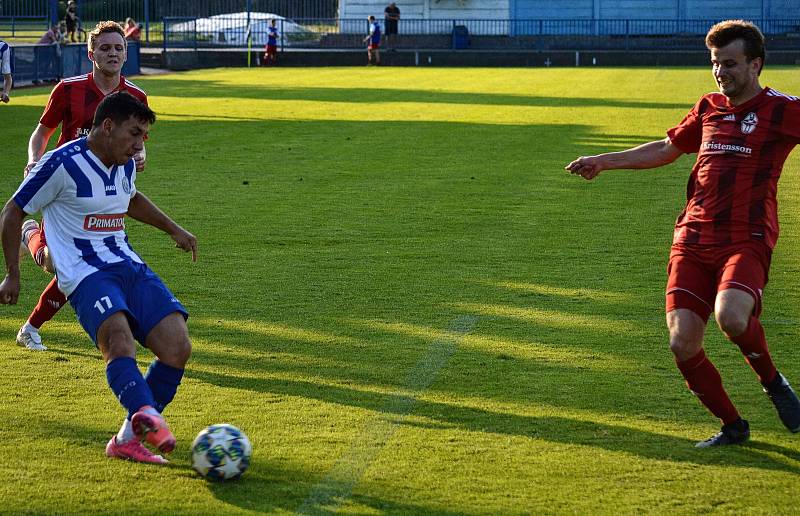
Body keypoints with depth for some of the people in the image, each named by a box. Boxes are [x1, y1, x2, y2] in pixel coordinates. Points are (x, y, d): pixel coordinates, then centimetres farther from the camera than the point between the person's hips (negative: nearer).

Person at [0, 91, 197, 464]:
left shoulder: (125, 165, 13)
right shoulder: (63, 164, -9)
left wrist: (173, 229, 36)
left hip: (130, 268, 7)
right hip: (86, 275, -7)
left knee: (178, 348, -11)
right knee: (119, 340, -35)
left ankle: (128, 440, -4)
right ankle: (147, 417, -58)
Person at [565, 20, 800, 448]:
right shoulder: (708, 109, 17)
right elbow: (667, 149, 31)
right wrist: (605, 161, 31)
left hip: (746, 240, -5)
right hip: (693, 238, 5)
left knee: (731, 317, -32)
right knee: (683, 342, -8)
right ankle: (732, 426, 12)